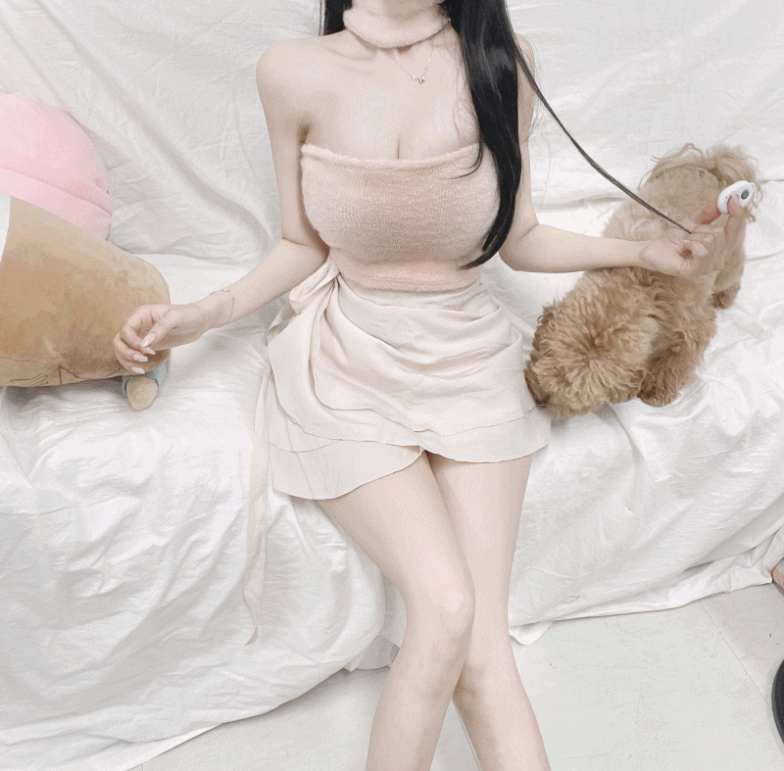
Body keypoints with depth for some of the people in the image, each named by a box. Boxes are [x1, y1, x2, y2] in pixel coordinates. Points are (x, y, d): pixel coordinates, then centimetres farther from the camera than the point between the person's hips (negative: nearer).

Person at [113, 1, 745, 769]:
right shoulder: (295, 72, -6)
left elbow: (518, 239, 5)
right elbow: (304, 247, 4)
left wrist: (648, 251, -6)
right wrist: (205, 314, -9)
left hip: (468, 358, 2)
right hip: (349, 365, -1)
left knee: (482, 653, -10)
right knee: (446, 610, -17)